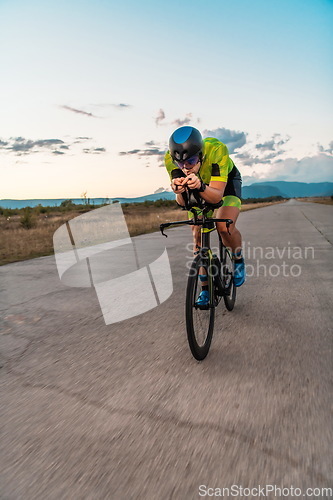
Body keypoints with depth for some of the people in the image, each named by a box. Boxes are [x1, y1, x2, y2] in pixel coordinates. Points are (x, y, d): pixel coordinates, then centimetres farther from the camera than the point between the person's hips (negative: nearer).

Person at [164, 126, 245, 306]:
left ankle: (238, 260, 5)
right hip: (199, 190, 3)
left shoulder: (216, 149, -39)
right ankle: (205, 288, 11)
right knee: (198, 237, -3)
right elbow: (182, 202, -31)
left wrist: (200, 186, -61)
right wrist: (179, 192, -53)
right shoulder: (170, 158, -31)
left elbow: (217, 196, -42)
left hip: (226, 182, -3)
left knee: (225, 227, -28)